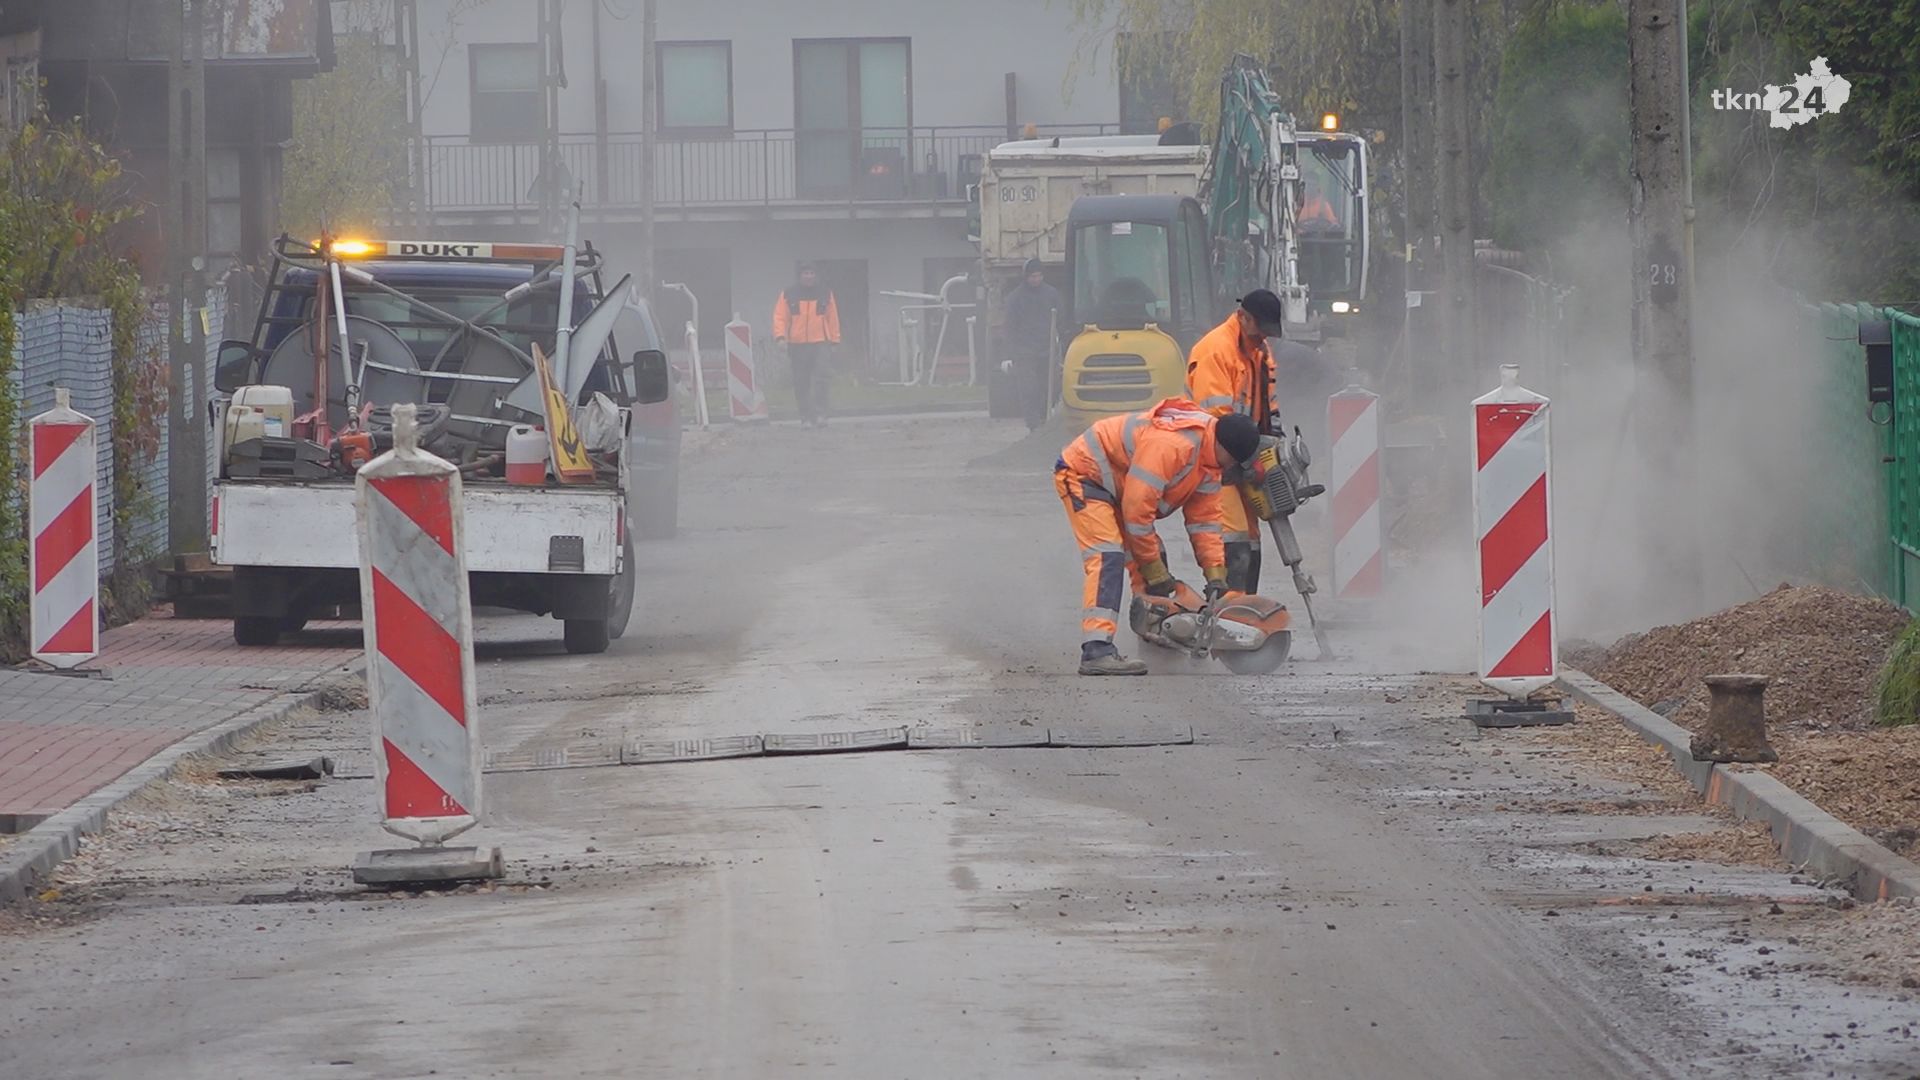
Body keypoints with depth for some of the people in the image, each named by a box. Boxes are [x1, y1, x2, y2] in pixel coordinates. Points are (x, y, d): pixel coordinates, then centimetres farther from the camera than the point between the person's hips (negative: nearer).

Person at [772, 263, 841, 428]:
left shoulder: (825, 294, 9)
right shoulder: (789, 295, 6)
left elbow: (832, 318, 13)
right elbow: (780, 317, 3)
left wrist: (834, 341, 11)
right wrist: (780, 336, -12)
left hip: (820, 343, -1)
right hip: (797, 345, 1)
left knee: (820, 377, -14)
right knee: (801, 383, 2)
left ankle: (820, 415, -15)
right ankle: (805, 418, 9)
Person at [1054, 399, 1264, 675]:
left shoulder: (1210, 459, 0)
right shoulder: (1171, 444, -33)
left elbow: (1204, 520, 6)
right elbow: (1137, 508, -30)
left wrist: (1215, 576, -1)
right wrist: (1154, 568, -20)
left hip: (1116, 485, 10)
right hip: (1083, 474, -10)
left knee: (1153, 559, 7)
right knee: (1107, 559, -24)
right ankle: (1096, 651, -34)